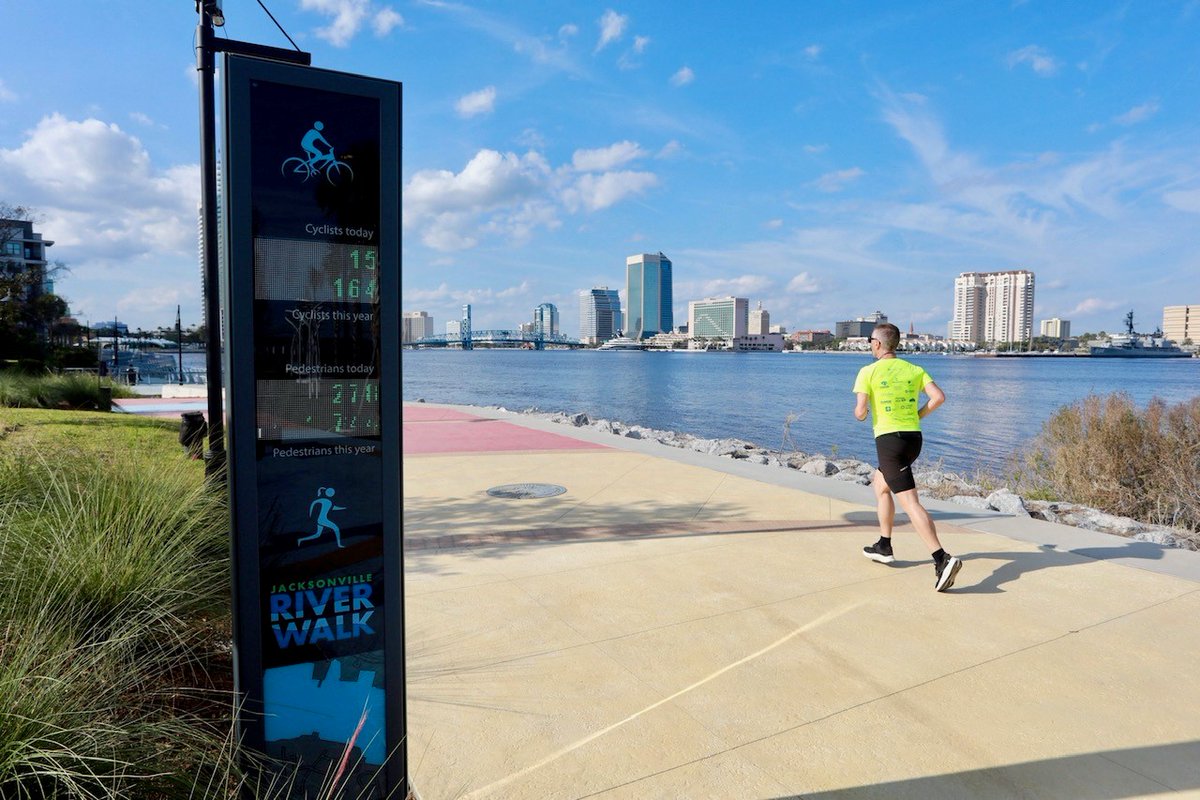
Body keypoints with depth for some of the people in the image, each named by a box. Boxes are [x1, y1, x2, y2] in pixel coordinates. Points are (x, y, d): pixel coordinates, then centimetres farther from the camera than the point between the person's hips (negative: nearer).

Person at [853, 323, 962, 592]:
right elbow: (939, 397, -3)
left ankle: (942, 559, -23)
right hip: (914, 438, 7)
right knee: (879, 484, 26)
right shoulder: (915, 370, 9)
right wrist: (918, 416, 12)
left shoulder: (868, 372, -5)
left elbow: (860, 412, -12)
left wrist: (860, 414, 12)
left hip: (889, 439, -7)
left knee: (910, 503, -10)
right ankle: (884, 547, 31)